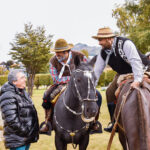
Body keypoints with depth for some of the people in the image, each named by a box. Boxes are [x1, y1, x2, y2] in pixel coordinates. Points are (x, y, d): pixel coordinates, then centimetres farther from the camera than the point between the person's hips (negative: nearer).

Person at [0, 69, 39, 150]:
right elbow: (11, 120, -24)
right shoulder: (8, 97, -18)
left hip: (27, 137, 9)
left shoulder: (23, 93, 13)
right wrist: (25, 131, -19)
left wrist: (34, 131, 14)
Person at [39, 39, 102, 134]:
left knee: (96, 95, -23)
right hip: (62, 85, 1)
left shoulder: (79, 56, -9)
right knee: (47, 96, -24)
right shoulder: (53, 61, -8)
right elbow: (56, 79, -12)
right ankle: (48, 122, -9)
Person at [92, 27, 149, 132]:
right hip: (123, 74, 7)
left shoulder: (125, 44, -30)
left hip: (140, 71, -7)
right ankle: (114, 122, 7)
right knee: (110, 92, -5)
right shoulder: (103, 52, -7)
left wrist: (137, 80, -51)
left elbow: (136, 61, -40)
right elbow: (97, 70, -3)